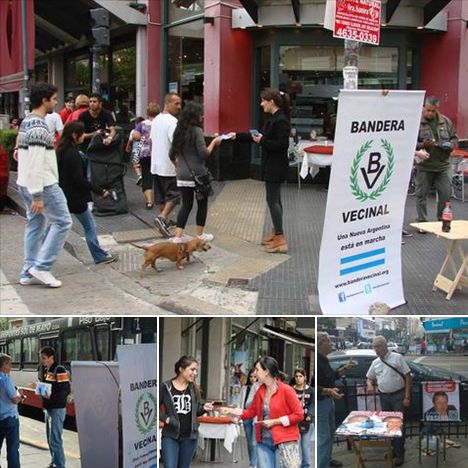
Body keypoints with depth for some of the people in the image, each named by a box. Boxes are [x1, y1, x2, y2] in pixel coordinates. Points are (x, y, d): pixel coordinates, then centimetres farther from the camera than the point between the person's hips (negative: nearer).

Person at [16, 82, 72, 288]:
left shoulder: (26, 122, 12)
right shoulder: (39, 127, -20)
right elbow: (35, 164, -24)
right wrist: (37, 196, -24)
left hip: (26, 184, 10)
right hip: (43, 185, -10)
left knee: (35, 224, 14)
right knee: (62, 222, -1)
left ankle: (28, 272, 17)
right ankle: (42, 267, -1)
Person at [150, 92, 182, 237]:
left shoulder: (156, 120, 11)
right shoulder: (172, 121, -17)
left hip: (156, 165, 9)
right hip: (169, 166, -9)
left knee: (160, 195, 15)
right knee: (174, 194, -2)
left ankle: (164, 221, 23)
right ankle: (162, 218, -15)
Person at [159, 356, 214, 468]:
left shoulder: (194, 388, 4)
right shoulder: (165, 387, -6)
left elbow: (196, 411, 11)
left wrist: (204, 408, -9)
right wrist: (165, 418, -13)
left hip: (189, 436, 4)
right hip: (170, 436, -4)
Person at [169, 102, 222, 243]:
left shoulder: (179, 130, 8)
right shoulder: (196, 130, -13)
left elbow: (172, 154, 12)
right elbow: (204, 154, -15)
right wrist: (214, 142, -2)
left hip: (182, 175, 6)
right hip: (197, 175, -6)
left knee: (186, 205, 11)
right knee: (202, 204, 11)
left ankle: (178, 237, 4)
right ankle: (200, 235, 19)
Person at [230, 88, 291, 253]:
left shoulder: (281, 120, -18)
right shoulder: (274, 119, 12)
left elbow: (282, 144, -24)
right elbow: (262, 135, 20)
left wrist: (262, 141, -18)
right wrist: (237, 136, 20)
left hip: (276, 167, -10)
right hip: (271, 166, 10)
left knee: (272, 199, -7)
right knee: (274, 199, 15)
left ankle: (280, 239, -4)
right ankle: (276, 233, 25)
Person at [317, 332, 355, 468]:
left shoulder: (324, 359, 7)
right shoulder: (316, 361, -23)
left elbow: (333, 376, 20)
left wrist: (345, 368, 11)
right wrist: (328, 391, -35)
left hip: (329, 401, 10)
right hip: (320, 402, -10)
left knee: (330, 432, 22)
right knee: (324, 436, -8)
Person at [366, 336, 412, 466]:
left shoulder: (397, 358, -6)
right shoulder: (375, 363, 9)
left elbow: (408, 377, -7)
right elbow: (369, 377, 21)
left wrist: (407, 397, -12)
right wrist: (370, 385, -4)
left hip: (398, 396, -5)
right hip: (384, 397, 5)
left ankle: (400, 453, 4)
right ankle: (393, 448, 21)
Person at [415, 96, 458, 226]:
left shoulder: (445, 121, 7)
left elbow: (454, 138, 15)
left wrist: (450, 144, -6)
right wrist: (423, 145, -23)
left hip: (443, 166, 3)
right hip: (424, 167, -3)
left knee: (445, 195, 4)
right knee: (421, 195, 4)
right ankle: (422, 222, 15)